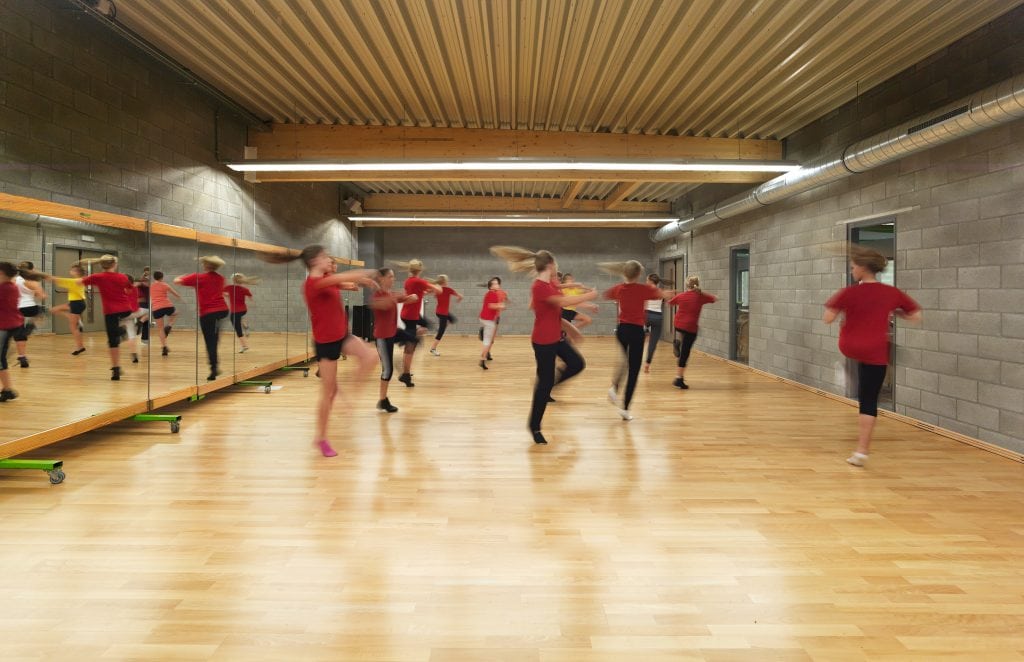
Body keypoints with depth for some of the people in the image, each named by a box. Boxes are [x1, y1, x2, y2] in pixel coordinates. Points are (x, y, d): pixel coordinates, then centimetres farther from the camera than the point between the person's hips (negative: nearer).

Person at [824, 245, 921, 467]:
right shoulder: (892, 293, -2)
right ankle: (862, 451, 4)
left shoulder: (848, 293, -11)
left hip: (849, 348, -1)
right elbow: (916, 317, 5)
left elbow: (827, 319, -11)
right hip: (875, 354, 1)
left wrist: (835, 303, 7)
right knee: (869, 402, 4)